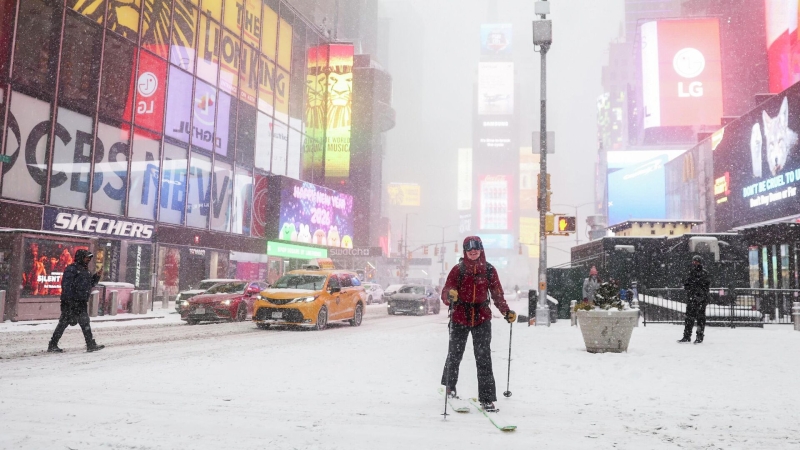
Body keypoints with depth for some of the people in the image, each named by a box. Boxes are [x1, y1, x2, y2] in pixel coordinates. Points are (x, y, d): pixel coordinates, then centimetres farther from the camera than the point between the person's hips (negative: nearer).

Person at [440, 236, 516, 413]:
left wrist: (507, 312, -4)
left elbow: (497, 295, 7)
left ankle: (487, 399, -2)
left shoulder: (489, 270, 1)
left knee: (484, 358, -6)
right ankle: (450, 386, 40)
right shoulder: (458, 269, -4)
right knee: (455, 354, 13)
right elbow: (445, 293, -9)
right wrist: (450, 296, -32)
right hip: (459, 317, 0)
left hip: (482, 318, 0)